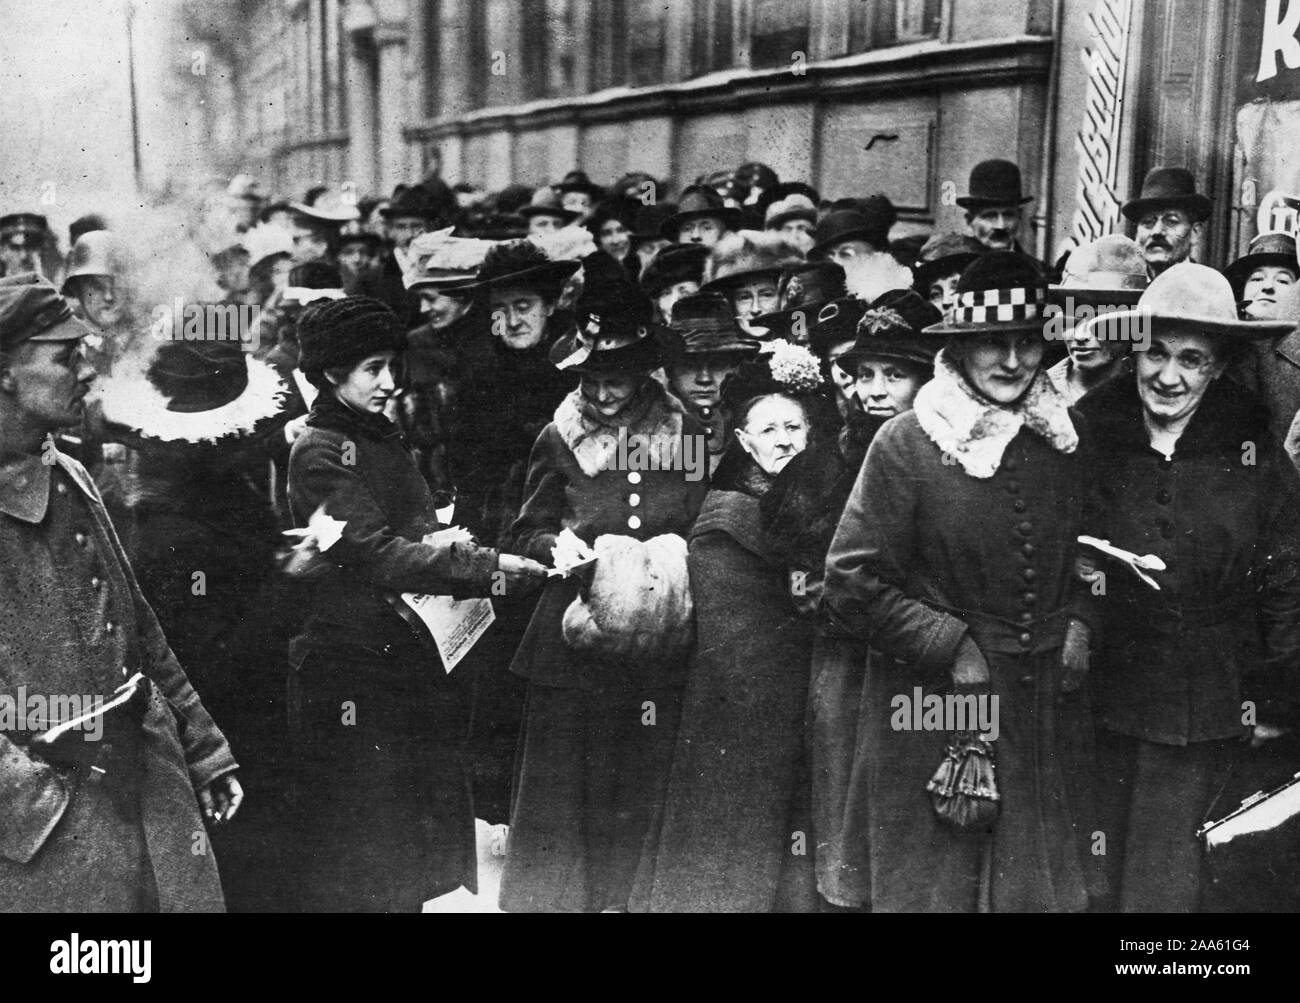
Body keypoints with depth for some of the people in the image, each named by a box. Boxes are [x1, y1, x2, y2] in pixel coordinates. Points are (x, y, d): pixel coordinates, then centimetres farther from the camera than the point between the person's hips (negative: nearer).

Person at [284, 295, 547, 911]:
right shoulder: (320, 450, -11)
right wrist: (491, 567, -23)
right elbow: (380, 556, -20)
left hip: (407, 658, 8)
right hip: (349, 670, -8)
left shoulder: (383, 438, 16)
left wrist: (464, 554, -6)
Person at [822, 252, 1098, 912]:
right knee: (930, 886, 8)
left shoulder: (1060, 441, 5)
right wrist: (953, 647, -13)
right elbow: (852, 583, -11)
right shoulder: (906, 443, -11)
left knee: (1045, 887, 14)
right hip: (931, 709, -4)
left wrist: (1078, 622, 3)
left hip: (1045, 710, 5)